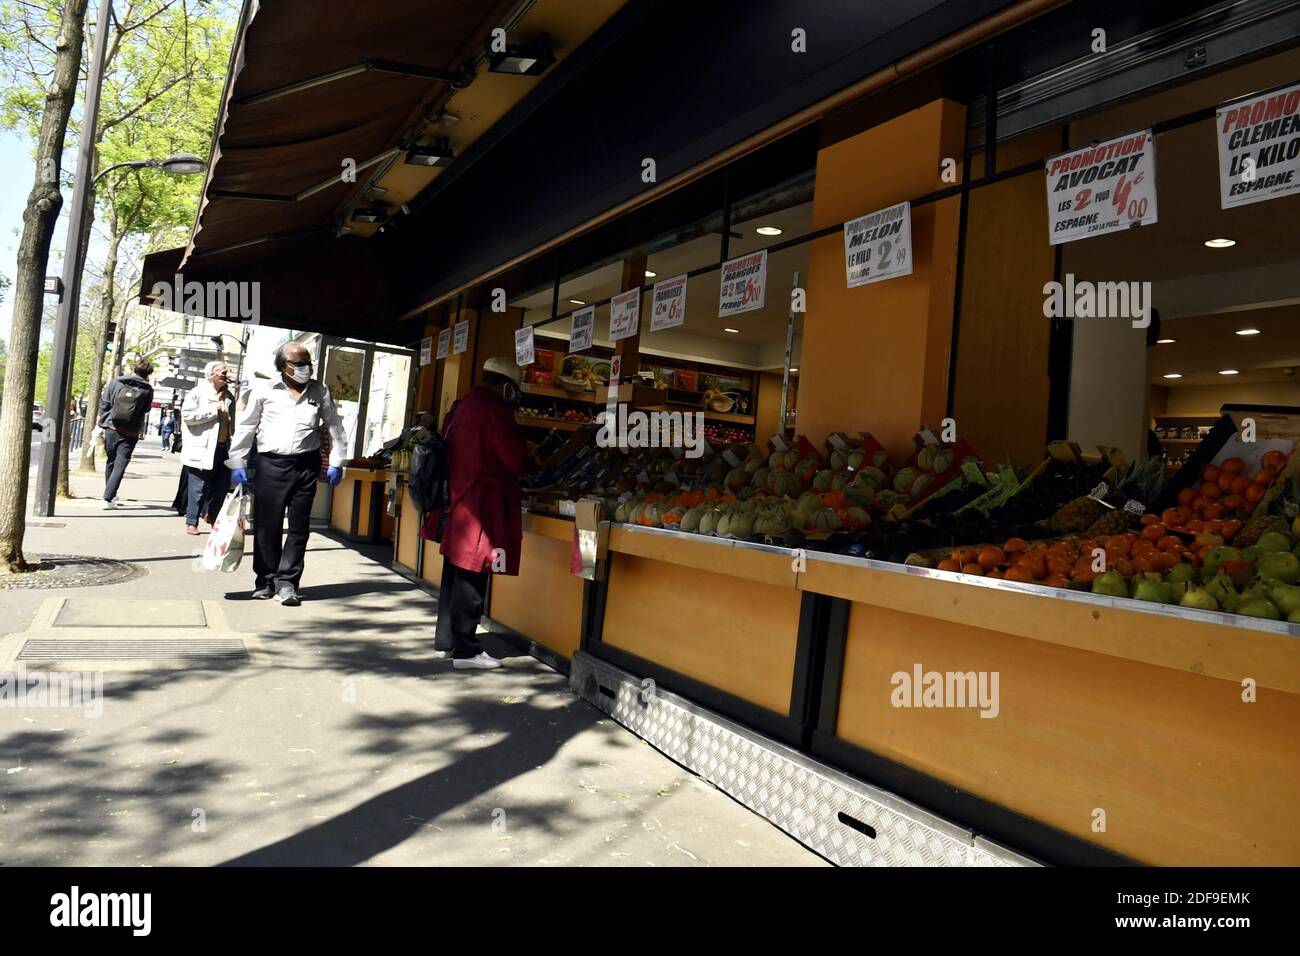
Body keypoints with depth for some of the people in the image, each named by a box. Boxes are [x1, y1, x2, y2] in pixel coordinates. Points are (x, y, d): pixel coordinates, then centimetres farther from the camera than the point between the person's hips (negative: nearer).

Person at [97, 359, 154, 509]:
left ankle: (110, 494, 32)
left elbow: (104, 403, 1)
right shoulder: (147, 389, -6)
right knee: (120, 466, 0)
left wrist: (101, 422, 7)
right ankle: (108, 499, -6)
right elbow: (146, 410, 2)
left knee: (110, 462, 20)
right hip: (130, 433, -3)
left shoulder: (116, 382, 0)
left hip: (111, 429, 3)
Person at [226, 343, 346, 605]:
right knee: (266, 525, 4)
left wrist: (336, 463, 6)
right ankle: (265, 580, 18)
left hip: (306, 466, 1)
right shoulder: (264, 390, 3)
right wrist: (238, 463, 4)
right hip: (270, 465, -1)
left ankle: (287, 583, 8)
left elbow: (335, 427, 13)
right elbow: (246, 427, 8)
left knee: (299, 527, 2)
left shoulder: (320, 392, 7)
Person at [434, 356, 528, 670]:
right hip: (483, 502, -9)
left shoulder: (461, 406, 13)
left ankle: (445, 640, 26)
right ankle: (466, 650, 2)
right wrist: (525, 457, 7)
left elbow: (448, 448, 17)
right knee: (471, 578, -4)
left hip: (458, 498, 9)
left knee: (455, 572, 16)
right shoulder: (494, 410, -14)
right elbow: (514, 458, -14)